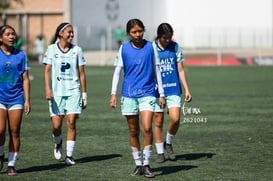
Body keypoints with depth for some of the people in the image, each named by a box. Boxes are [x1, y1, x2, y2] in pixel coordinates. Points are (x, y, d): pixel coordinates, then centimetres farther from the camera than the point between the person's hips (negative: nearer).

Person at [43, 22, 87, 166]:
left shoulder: (77, 50, 6)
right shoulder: (52, 49, 3)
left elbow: (81, 73, 8)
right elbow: (47, 70, 0)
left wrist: (84, 93, 6)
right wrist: (47, 89, -12)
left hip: (73, 91, 1)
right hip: (56, 92, 0)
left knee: (71, 123, -9)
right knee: (56, 125, -3)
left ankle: (69, 156, -2)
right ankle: (58, 143, 30)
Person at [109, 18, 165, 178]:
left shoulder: (150, 47, 1)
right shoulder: (124, 49, 3)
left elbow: (157, 70, 7)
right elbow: (117, 71, 6)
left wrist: (161, 94, 7)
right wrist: (114, 93, -1)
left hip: (147, 93, -2)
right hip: (129, 94, 2)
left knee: (147, 128, -15)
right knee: (133, 131, 6)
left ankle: (147, 165, -7)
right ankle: (138, 164, 16)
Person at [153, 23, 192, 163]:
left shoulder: (175, 47, 3)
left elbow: (180, 70, 7)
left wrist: (187, 90, 2)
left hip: (173, 89, 1)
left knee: (175, 118, -12)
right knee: (158, 121, 3)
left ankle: (169, 143, 15)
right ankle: (160, 152, 15)